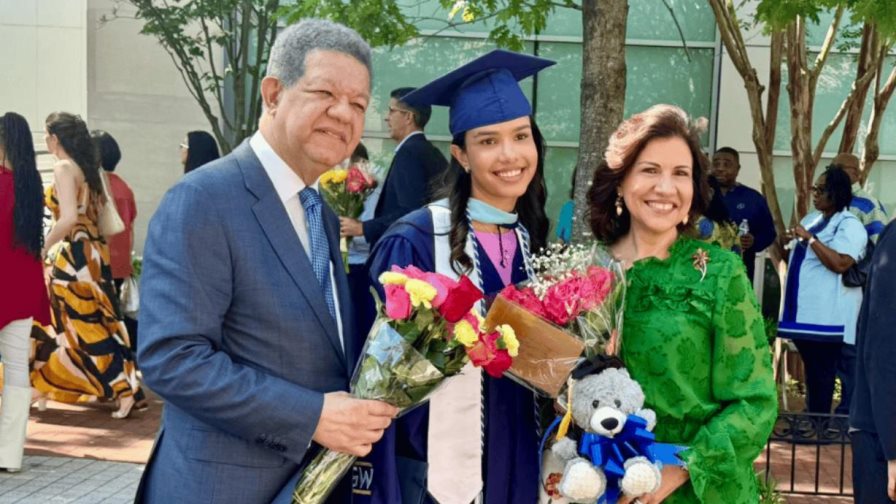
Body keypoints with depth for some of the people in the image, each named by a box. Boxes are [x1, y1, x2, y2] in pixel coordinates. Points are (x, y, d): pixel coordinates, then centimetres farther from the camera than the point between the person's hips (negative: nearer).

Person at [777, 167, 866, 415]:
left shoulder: (849, 225, -9)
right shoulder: (811, 219, 18)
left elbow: (840, 264, -24)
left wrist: (809, 238, -21)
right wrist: (791, 242, 12)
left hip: (826, 315, -8)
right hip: (804, 310, 8)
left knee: (822, 371, -5)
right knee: (811, 368, 13)